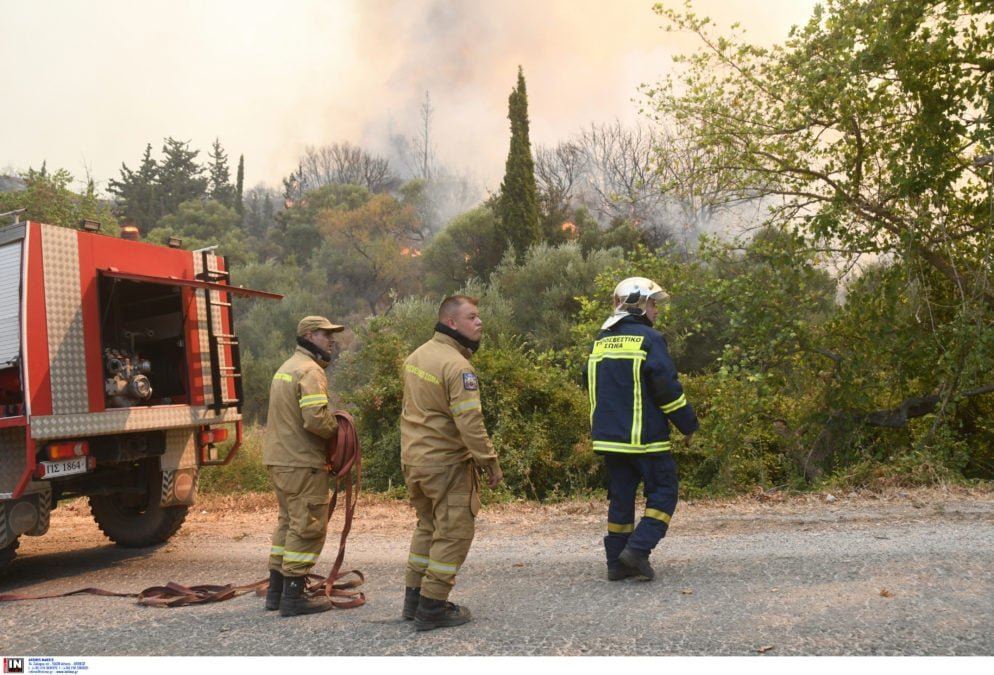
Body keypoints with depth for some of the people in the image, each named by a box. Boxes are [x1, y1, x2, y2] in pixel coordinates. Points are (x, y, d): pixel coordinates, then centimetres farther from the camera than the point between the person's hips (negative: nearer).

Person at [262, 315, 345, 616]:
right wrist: (337, 428, -6)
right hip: (303, 463, -10)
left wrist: (329, 424, 11)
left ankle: (276, 591, 25)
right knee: (307, 527, -3)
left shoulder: (287, 367, 19)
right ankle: (294, 596, 1)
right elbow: (316, 419, -25)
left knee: (288, 523, 18)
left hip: (279, 460, 10)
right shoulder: (310, 370, -14)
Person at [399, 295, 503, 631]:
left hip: (412, 460, 9)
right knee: (453, 532, 2)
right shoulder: (457, 366, -20)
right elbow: (470, 423, -24)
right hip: (446, 464, -9)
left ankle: (413, 599, 28)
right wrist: (491, 463, -17)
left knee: (428, 527, 21)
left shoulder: (416, 356, 9)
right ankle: (432, 608, 7)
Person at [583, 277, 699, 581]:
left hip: (608, 436, 7)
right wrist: (688, 424, -2)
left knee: (620, 496, 12)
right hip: (645, 438, -7)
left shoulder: (601, 341, 13)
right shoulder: (649, 339, -10)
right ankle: (638, 548, -8)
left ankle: (616, 561, 13)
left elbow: (591, 385, 20)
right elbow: (667, 387, -13)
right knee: (663, 492, 4)